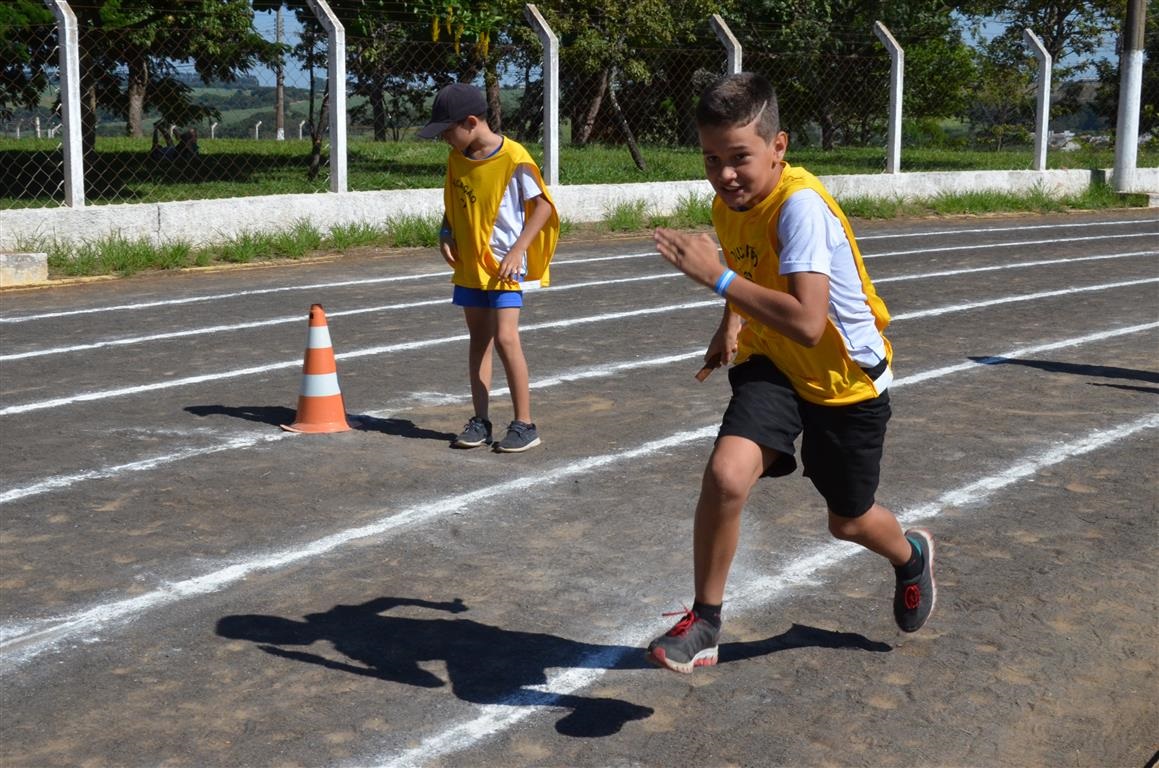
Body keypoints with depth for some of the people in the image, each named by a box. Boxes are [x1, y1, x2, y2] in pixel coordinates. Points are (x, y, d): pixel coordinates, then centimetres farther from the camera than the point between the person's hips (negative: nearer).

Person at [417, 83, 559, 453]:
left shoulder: (513, 158, -16)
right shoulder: (456, 158, 4)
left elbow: (543, 206, -11)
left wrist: (518, 251, -17)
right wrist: (446, 235, 1)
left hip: (504, 264, -7)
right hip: (469, 263, 7)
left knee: (505, 338, -12)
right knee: (478, 339, 10)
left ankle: (524, 424, -3)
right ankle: (480, 421, 17)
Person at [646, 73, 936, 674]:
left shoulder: (800, 205, -30)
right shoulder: (728, 205, -6)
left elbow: (807, 323, -41)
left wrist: (718, 278, -41)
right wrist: (731, 325, 4)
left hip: (847, 378, -4)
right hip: (774, 367, 5)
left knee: (848, 521, 14)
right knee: (726, 474, -23)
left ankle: (912, 557, 52)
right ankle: (703, 623, -4)